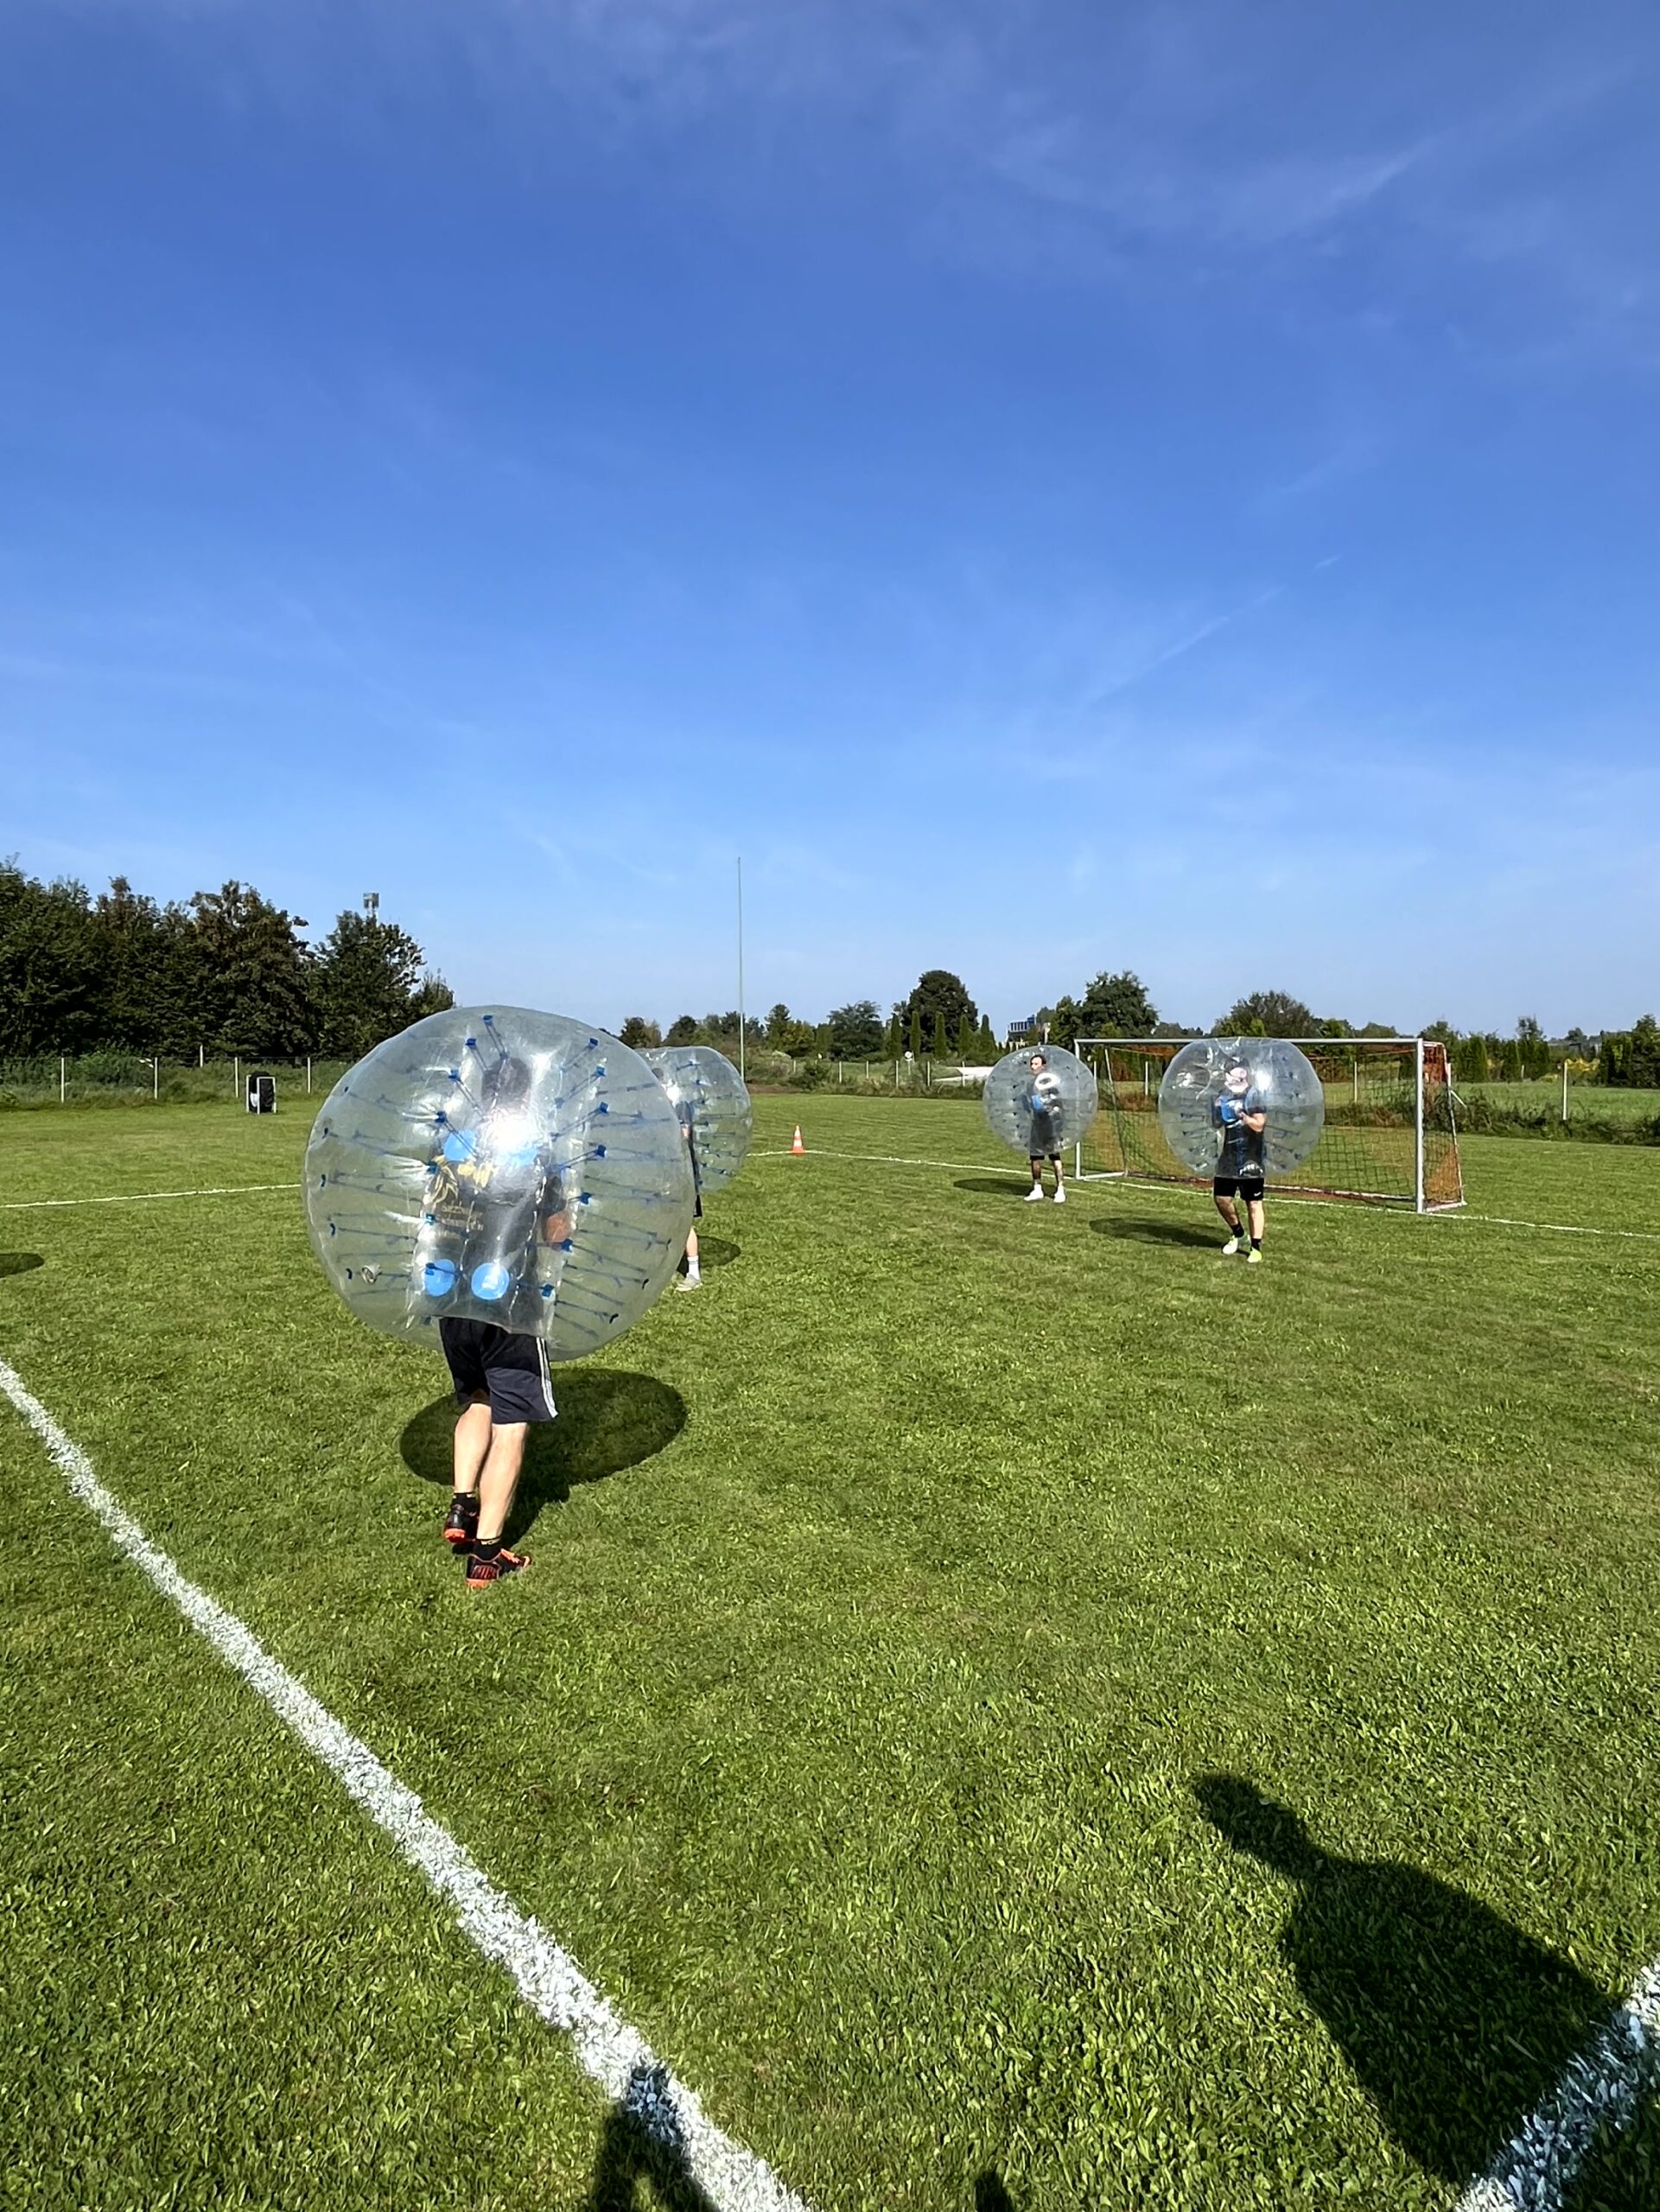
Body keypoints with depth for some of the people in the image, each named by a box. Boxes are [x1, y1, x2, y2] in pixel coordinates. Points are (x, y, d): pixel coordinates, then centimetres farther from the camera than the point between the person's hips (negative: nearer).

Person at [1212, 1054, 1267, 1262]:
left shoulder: (1254, 1095, -10)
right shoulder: (1222, 1096, 9)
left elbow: (1259, 1125, -17)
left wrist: (1241, 1114, -30)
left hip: (1250, 1159, -6)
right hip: (1228, 1157, 6)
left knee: (1253, 1203, 0)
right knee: (1221, 1198, 8)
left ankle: (1255, 1247, 7)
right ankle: (1238, 1233, 31)